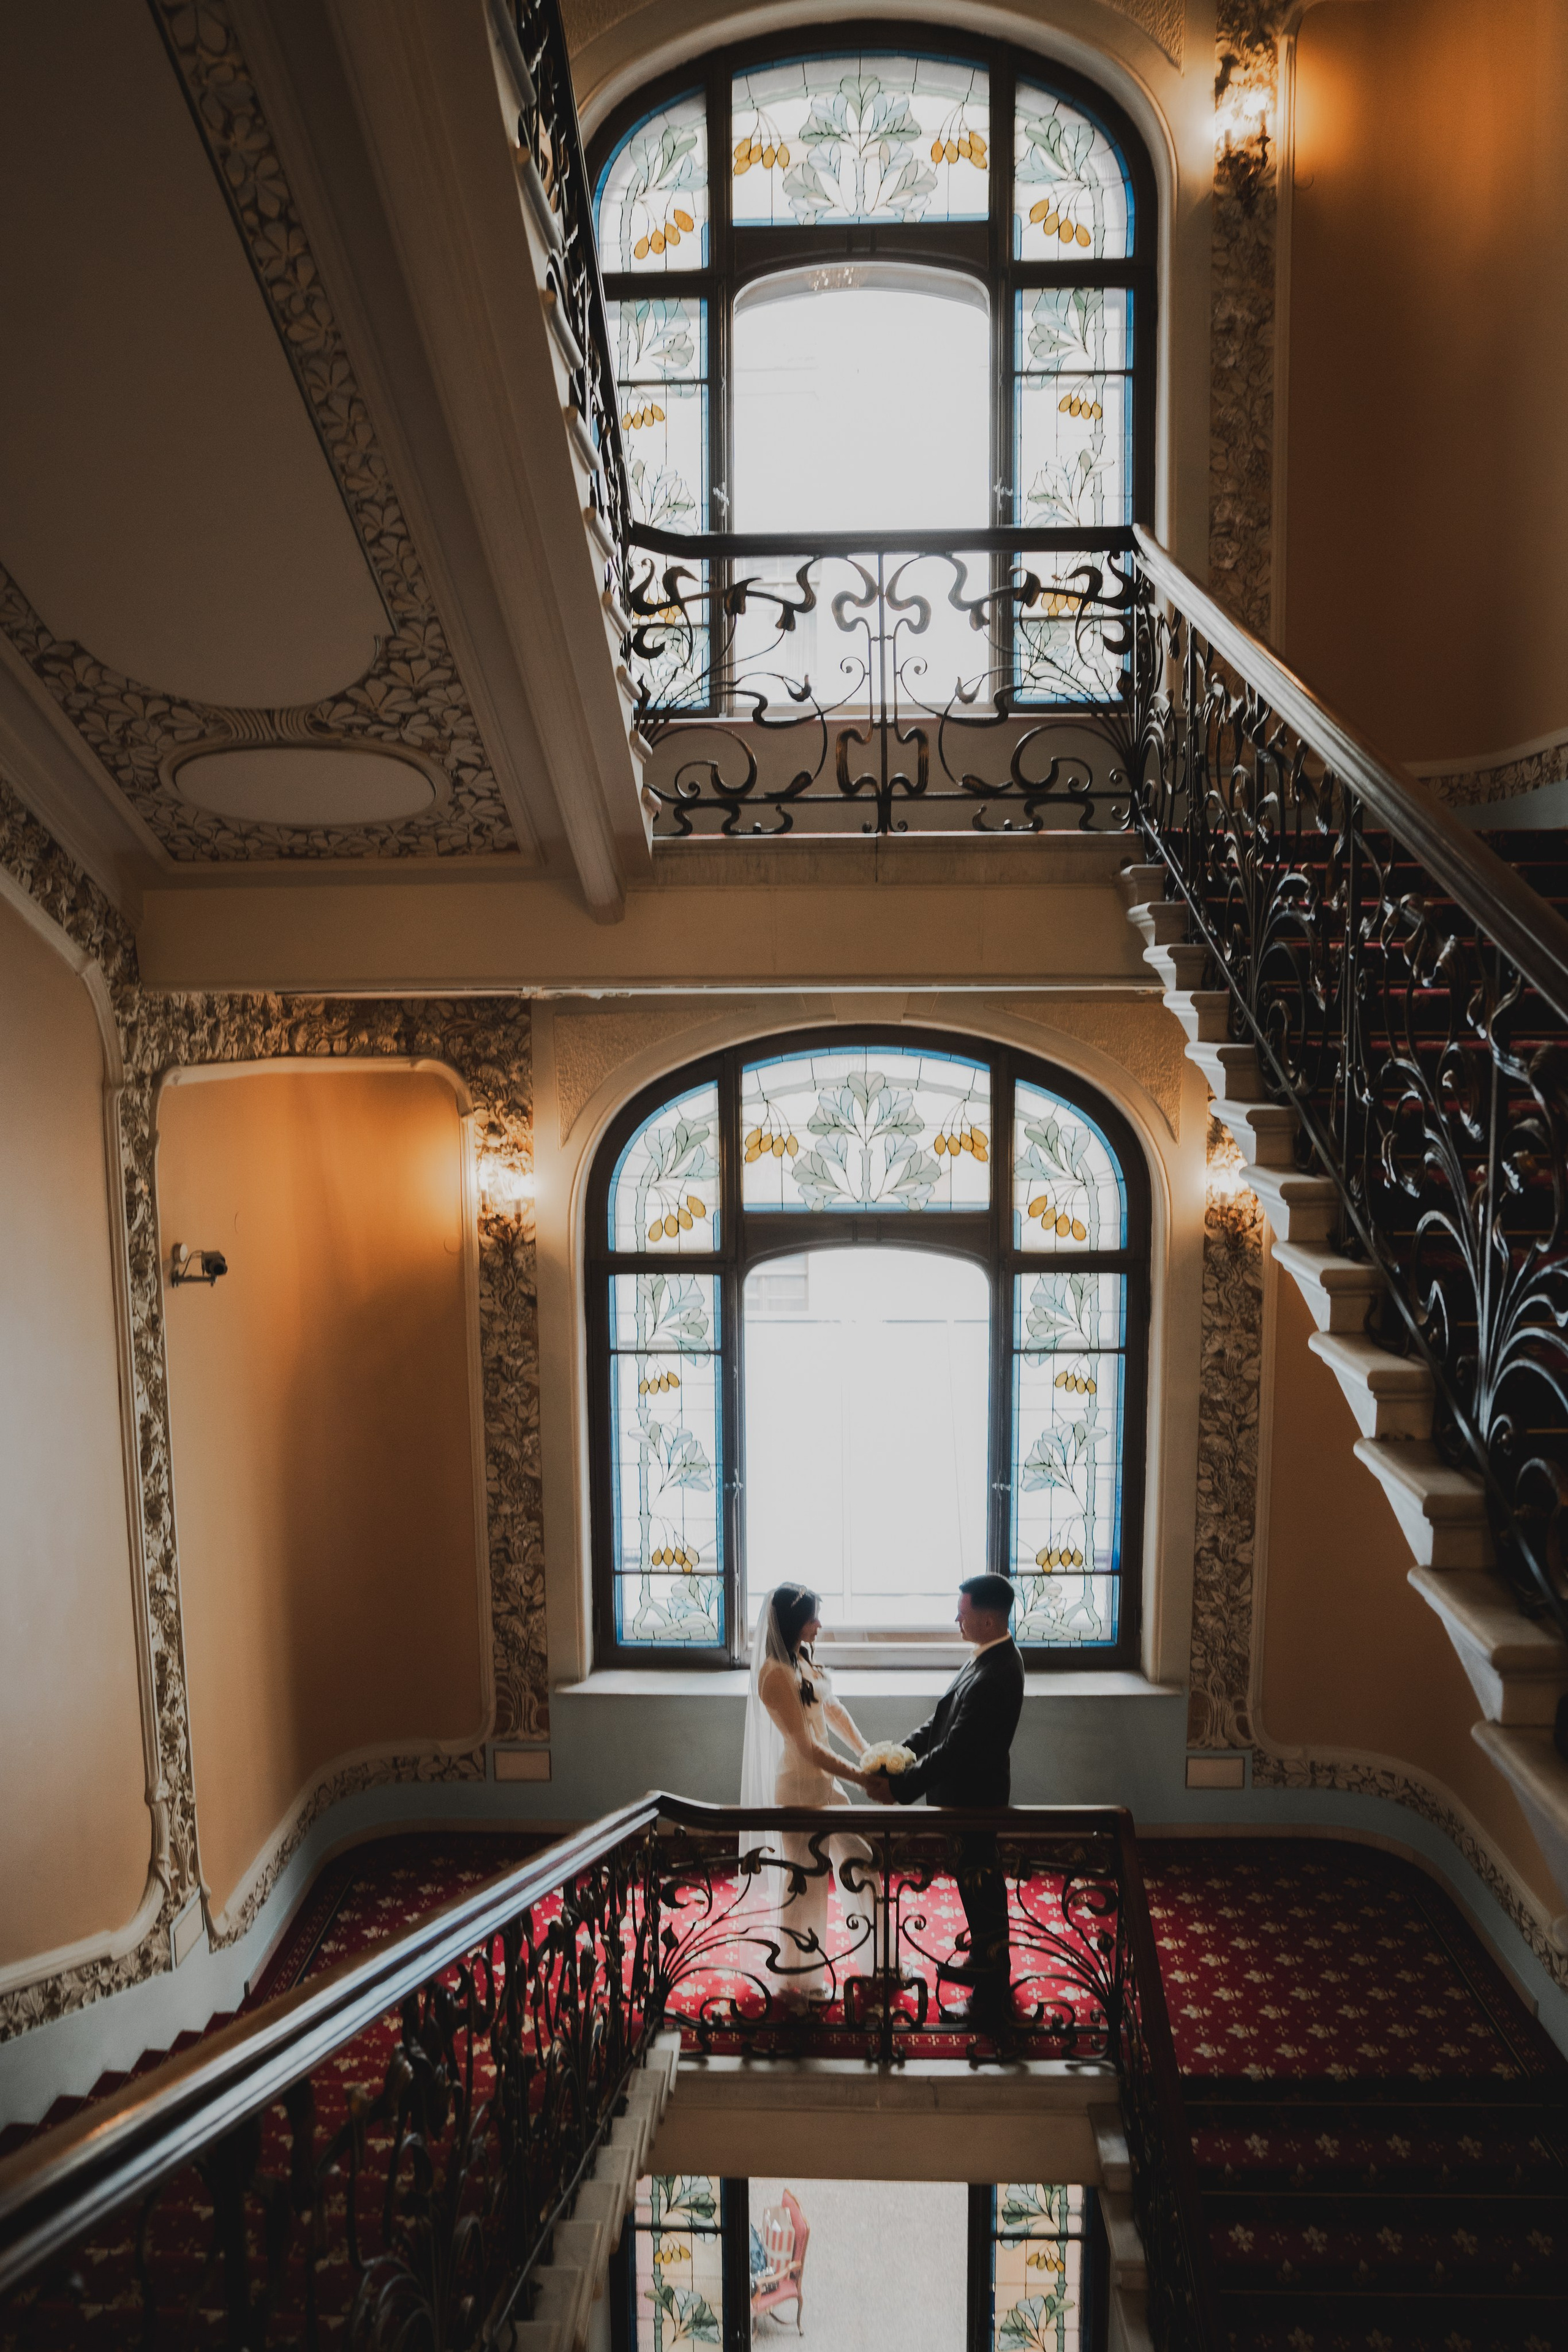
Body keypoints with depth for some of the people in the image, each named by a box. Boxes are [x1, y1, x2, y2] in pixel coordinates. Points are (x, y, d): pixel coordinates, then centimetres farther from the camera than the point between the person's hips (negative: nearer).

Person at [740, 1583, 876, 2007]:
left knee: (861, 1863, 17)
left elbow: (832, 1710, 9)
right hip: (801, 1788, -9)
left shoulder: (803, 1659, 3)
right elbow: (808, 1747, -24)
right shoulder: (775, 1674, -25)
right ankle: (799, 1984, 26)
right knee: (804, 1885, 7)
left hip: (825, 1783, 9)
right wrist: (862, 1777, -19)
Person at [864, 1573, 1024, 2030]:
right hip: (973, 1791, 9)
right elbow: (944, 1718, 5)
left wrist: (899, 1789, -24)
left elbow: (954, 1749, -30)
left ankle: (992, 2002, 24)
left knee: (981, 1889, 7)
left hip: (975, 1799, -9)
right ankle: (985, 1963, 46)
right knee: (979, 1886, 26)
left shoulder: (994, 1676, -33)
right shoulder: (993, 1658, -1)